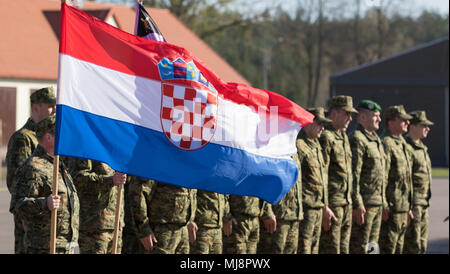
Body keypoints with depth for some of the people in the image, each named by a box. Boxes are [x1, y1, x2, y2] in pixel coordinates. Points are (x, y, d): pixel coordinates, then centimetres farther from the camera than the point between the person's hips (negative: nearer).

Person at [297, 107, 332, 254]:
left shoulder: (316, 144, 18)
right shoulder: (299, 145, -14)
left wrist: (325, 206, 24)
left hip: (317, 208, 10)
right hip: (304, 207, -10)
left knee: (313, 248, 12)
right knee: (303, 249, -9)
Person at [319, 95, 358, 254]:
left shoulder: (344, 137, 17)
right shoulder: (326, 138, -13)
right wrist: (324, 207, -20)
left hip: (346, 203, 9)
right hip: (332, 203, -9)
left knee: (344, 248, 11)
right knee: (330, 249, -8)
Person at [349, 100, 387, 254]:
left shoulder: (376, 140, 19)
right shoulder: (357, 140, -12)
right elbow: (353, 175, -18)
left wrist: (384, 202, 21)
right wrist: (357, 204, -22)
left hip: (377, 204, 10)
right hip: (364, 204, -10)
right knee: (359, 247, -7)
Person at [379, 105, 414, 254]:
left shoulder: (402, 145, 19)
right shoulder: (386, 144, -13)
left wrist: (408, 207, 22)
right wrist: (384, 205, -23)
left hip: (403, 208, 10)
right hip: (391, 208, -10)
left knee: (398, 247, 12)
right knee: (387, 247, -9)